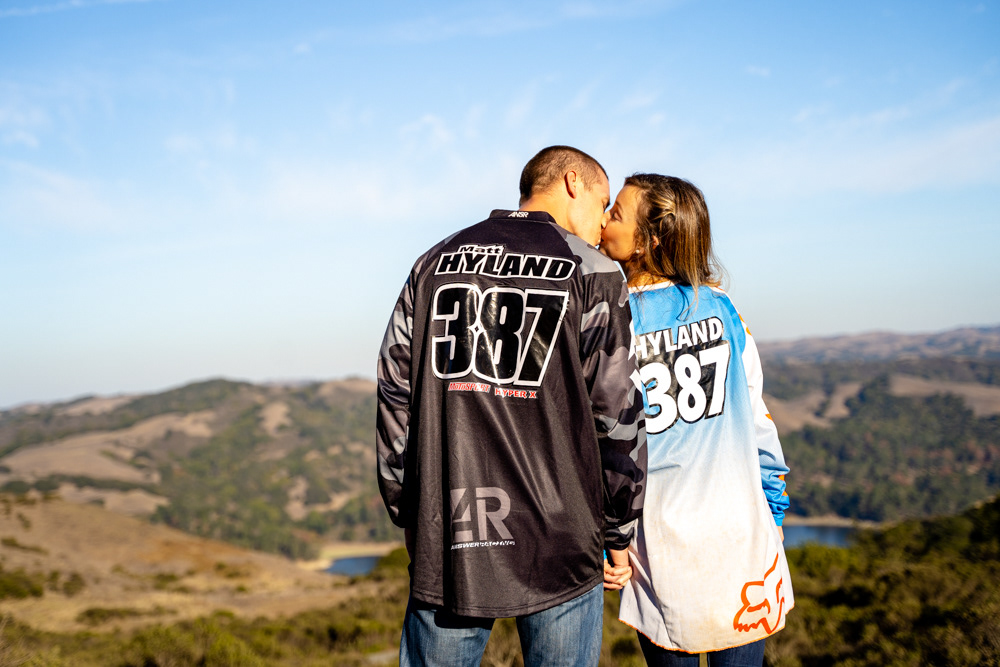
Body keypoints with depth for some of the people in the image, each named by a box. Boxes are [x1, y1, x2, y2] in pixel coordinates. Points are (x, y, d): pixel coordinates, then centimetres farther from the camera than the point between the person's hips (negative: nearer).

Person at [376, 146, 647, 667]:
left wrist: (408, 514, 14)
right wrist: (618, 531, 7)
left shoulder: (435, 263, 10)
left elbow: (396, 400, 7)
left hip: (444, 545, 3)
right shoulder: (589, 272, -2)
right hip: (558, 546, -3)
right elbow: (616, 415, -4)